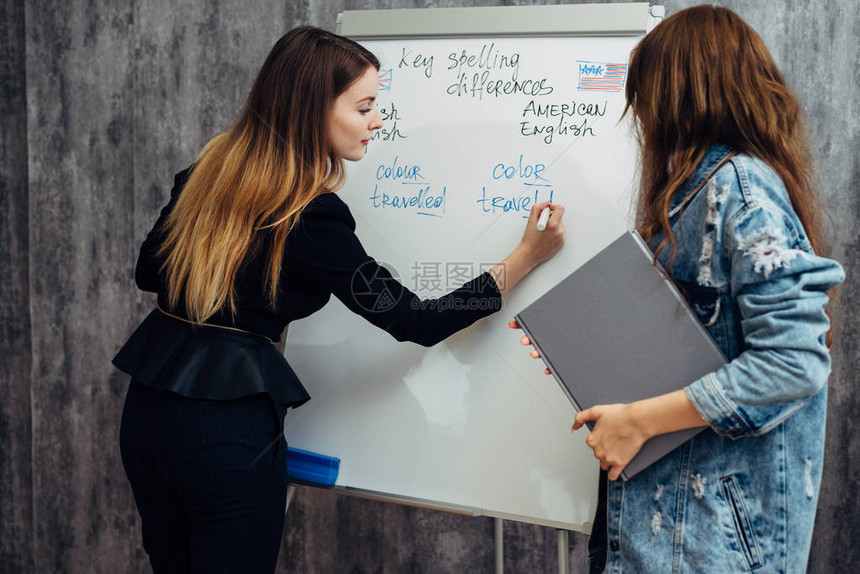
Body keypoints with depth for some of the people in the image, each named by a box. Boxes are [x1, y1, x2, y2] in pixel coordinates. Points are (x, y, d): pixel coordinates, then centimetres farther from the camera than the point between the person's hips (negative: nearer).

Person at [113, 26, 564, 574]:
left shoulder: (208, 170, 2)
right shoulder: (312, 219, -18)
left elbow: (148, 271, 14)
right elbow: (417, 322, -12)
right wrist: (525, 259, -7)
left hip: (147, 406, 7)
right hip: (230, 426, -7)